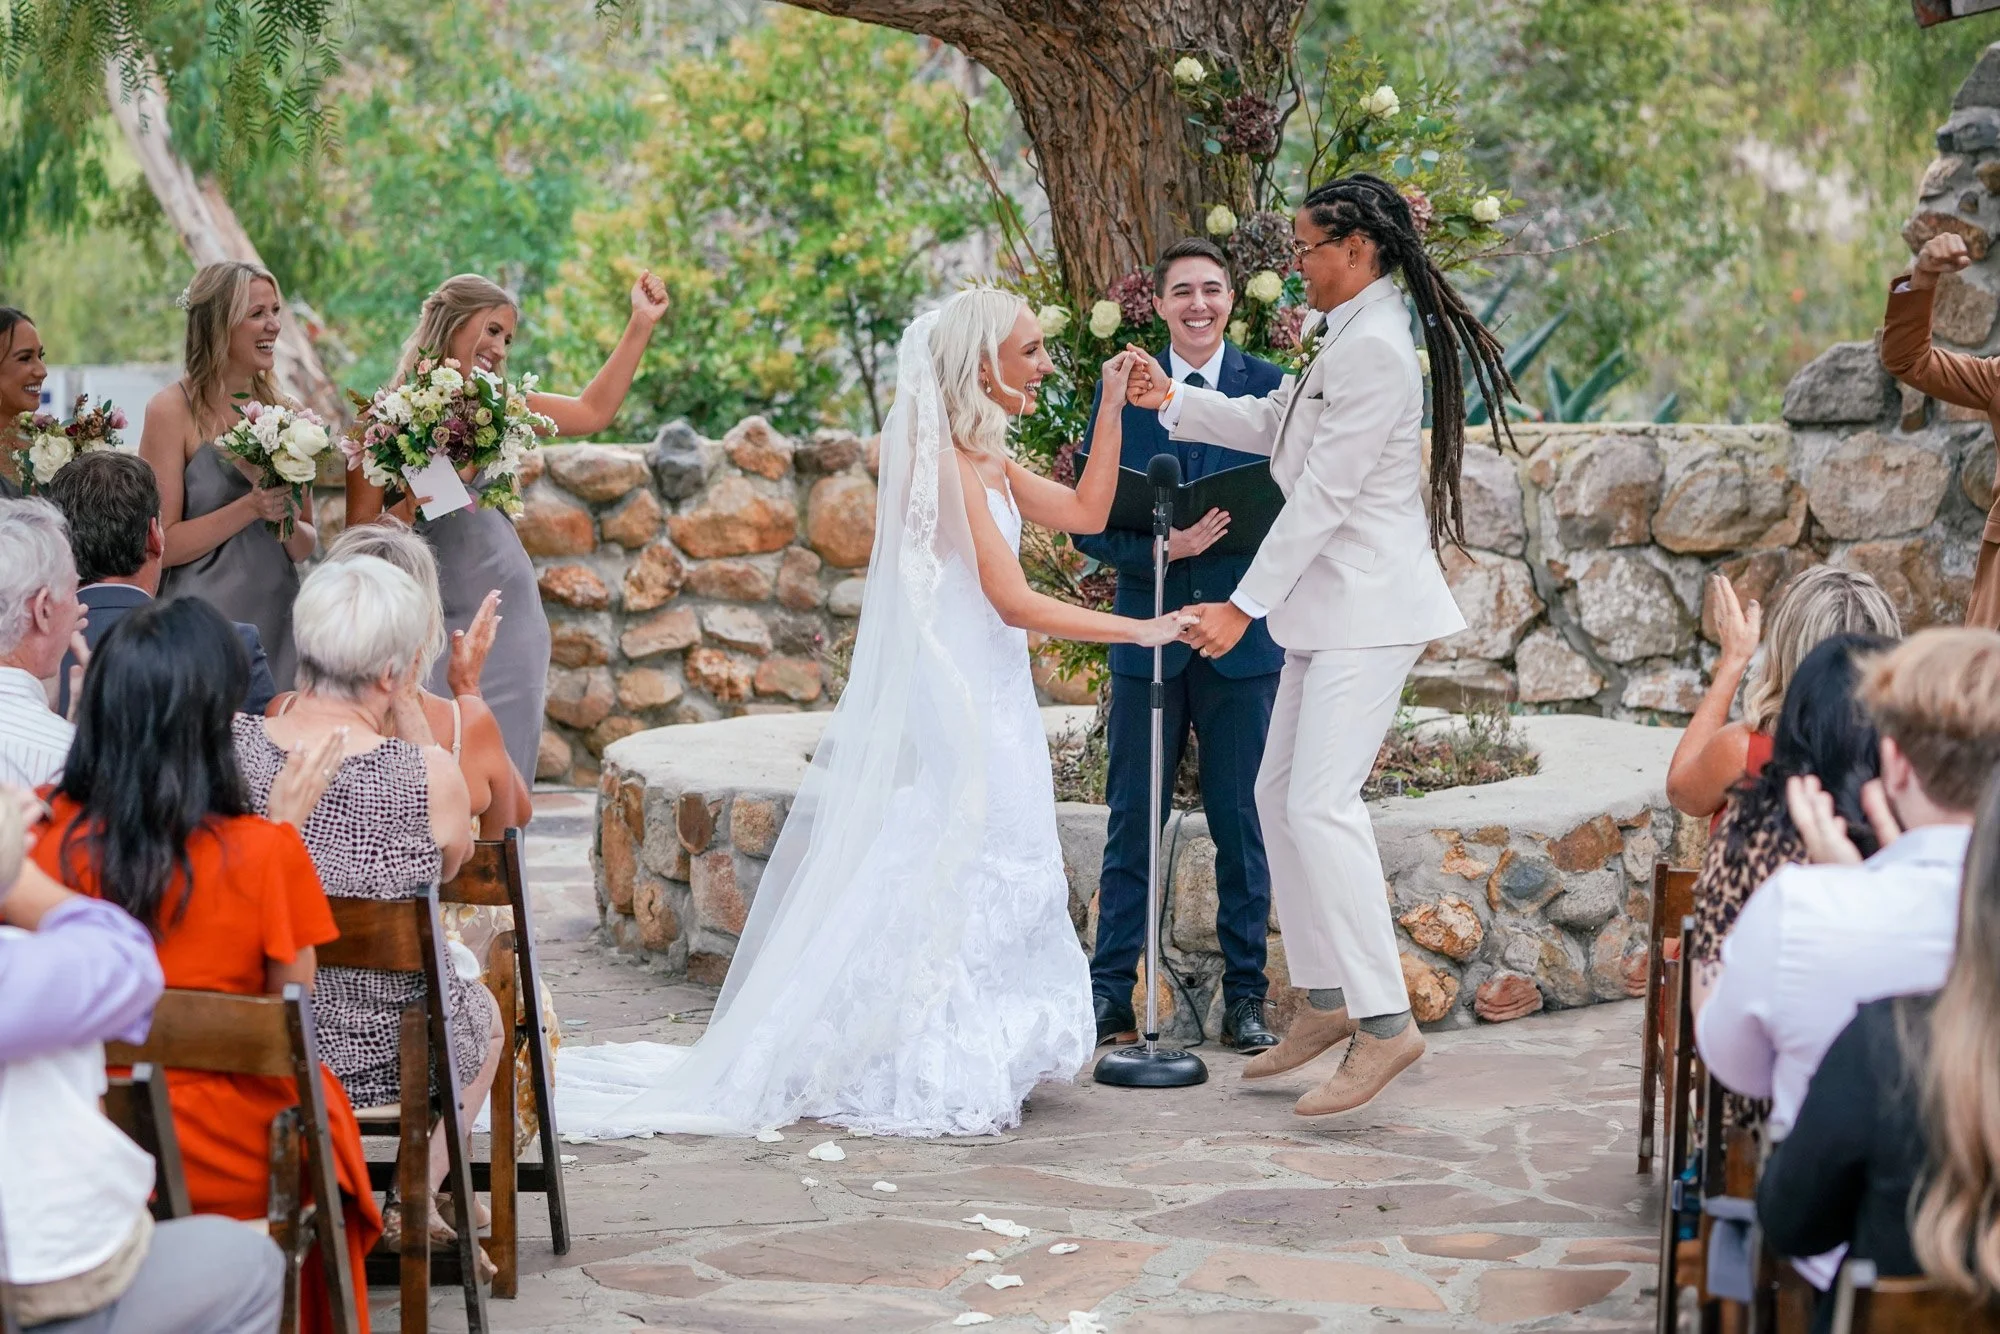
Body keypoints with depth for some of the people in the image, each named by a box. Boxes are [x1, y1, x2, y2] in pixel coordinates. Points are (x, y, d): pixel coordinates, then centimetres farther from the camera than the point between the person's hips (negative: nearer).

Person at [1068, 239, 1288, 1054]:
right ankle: (1111, 991, 12)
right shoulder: (1121, 391, 5)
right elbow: (1089, 525, 2)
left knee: (1242, 823, 5)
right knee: (1132, 824, 5)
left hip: (1244, 637, -1)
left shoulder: (1271, 390, 3)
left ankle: (1245, 994, 13)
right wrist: (1163, 547, -16)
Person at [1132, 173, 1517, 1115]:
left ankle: (1385, 1021, -13)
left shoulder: (1376, 348, -18)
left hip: (1367, 609, -11)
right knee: (1279, 791, 13)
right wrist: (1175, 401, 16)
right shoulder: (1347, 339, 15)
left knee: (1321, 801, -16)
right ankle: (1327, 1000, 20)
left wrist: (1245, 605, -18)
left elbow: (1323, 493, -20)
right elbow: (1275, 424, 27)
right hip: (1333, 608, 11)